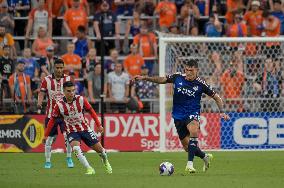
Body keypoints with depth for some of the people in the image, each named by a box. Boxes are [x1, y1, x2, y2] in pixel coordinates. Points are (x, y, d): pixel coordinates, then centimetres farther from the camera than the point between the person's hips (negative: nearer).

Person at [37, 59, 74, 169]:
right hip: (51, 113, 0)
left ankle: (69, 158, 3)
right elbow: (42, 93, 1)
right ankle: (47, 161, 16)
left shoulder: (68, 79, 2)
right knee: (50, 138, 4)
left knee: (67, 135, -14)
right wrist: (39, 102, -19)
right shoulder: (47, 80, 0)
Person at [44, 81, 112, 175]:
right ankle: (89, 169, -25)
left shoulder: (81, 99, -11)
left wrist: (99, 125, 1)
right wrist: (45, 135, -3)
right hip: (72, 131, -1)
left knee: (99, 149, 3)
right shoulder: (59, 105, -13)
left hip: (85, 129, 1)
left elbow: (91, 111, 2)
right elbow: (52, 120, -3)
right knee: (76, 148, -30)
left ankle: (106, 162, 37)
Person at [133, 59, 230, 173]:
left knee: (193, 130, -36)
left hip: (193, 113, -3)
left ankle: (190, 164, -38)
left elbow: (216, 97, 3)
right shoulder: (177, 78, -2)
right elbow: (161, 80, 11)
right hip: (178, 116, 3)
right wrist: (145, 78, 1)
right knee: (187, 146, 3)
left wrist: (222, 111, -9)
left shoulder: (200, 84, -7)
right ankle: (205, 157, 33)